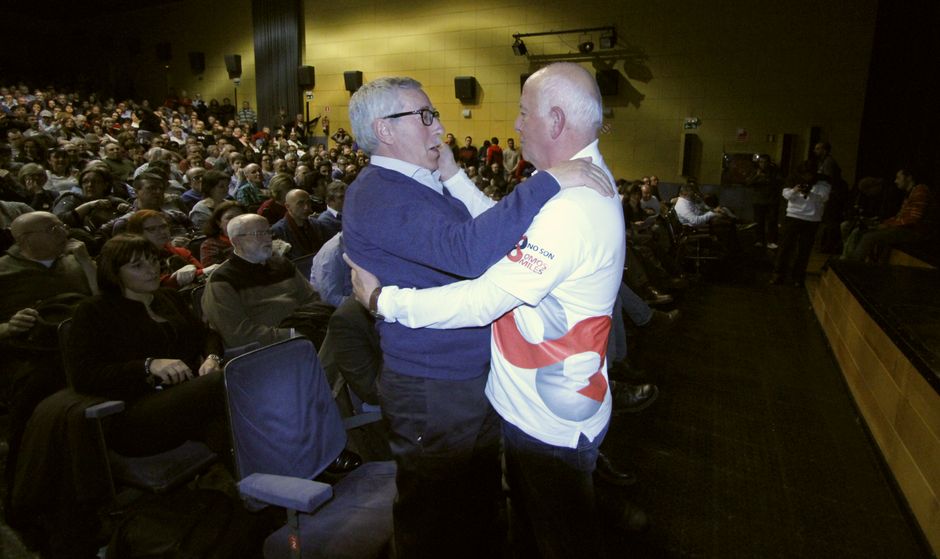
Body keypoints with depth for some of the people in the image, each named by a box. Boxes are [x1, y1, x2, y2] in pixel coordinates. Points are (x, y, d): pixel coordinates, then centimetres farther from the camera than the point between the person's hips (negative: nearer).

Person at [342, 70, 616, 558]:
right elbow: (468, 250, -37)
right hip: (433, 390, -10)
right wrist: (550, 181, -33)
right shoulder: (380, 195, -22)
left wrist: (452, 177, -2)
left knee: (480, 499, 28)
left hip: (474, 375, 10)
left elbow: (486, 232, 8)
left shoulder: (417, 184, 12)